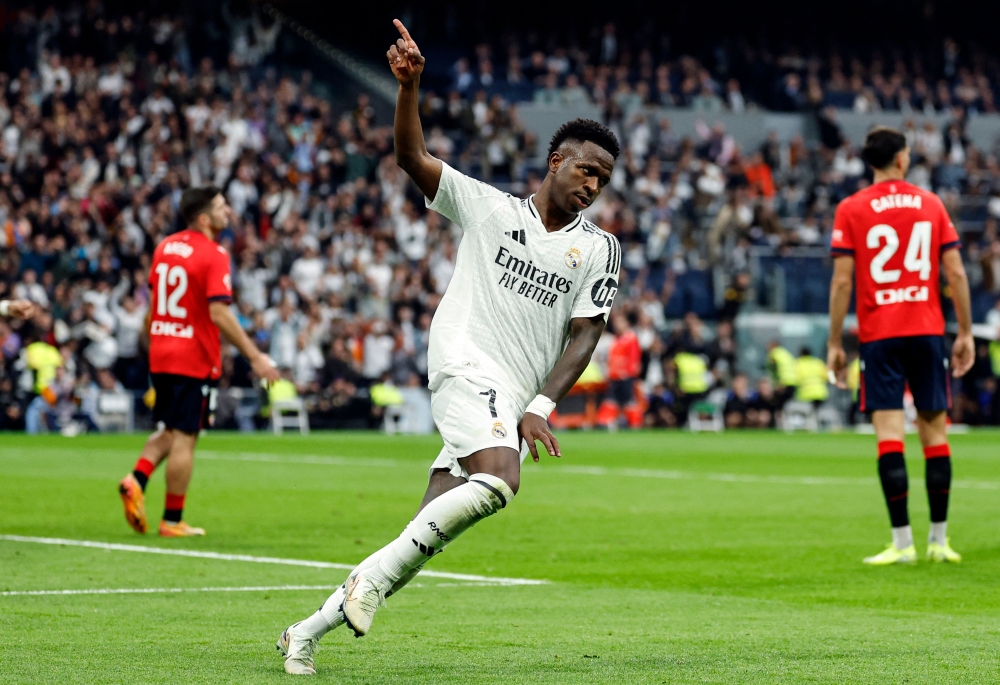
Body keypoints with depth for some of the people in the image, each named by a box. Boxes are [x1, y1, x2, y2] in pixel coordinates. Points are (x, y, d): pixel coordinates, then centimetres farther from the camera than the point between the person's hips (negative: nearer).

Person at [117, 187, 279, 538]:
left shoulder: (165, 247, 8)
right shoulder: (213, 256, -15)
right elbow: (219, 314, -22)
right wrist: (254, 356, -18)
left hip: (161, 356, 7)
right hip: (195, 360, -7)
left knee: (168, 431, 20)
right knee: (184, 438, 0)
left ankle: (136, 479, -3)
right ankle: (172, 520, 5)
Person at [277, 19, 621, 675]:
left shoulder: (599, 249, 12)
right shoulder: (488, 207, 7)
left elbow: (584, 337, 6)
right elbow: (413, 158, -2)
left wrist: (540, 408, -8)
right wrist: (409, 86, -19)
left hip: (515, 403, 4)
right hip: (467, 365, -4)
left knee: (427, 537, -3)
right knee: (498, 480, -33)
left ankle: (311, 629, 7)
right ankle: (375, 574, -23)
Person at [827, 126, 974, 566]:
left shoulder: (851, 209, 0)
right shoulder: (931, 204, 6)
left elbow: (842, 281, -5)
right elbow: (956, 273, 3)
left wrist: (835, 343, 0)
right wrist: (965, 333, 9)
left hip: (878, 335, -2)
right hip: (927, 331, 2)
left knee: (889, 435, -5)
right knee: (934, 431, 8)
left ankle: (902, 542, -10)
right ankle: (939, 541, 10)